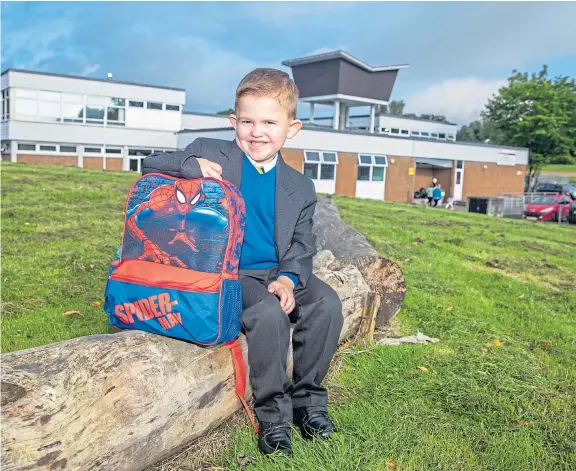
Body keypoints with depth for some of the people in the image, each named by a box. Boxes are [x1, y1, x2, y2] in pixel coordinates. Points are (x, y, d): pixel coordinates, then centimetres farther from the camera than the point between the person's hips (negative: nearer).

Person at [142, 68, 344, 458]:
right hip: (232, 273, -4)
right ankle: (273, 412, -9)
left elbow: (303, 247, 4)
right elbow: (152, 165, -2)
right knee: (269, 313, -31)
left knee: (327, 304, -19)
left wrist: (289, 278, -17)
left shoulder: (301, 188, 7)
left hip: (279, 273, 4)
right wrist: (193, 164, -22)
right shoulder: (211, 153, 1)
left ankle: (308, 398, 3)